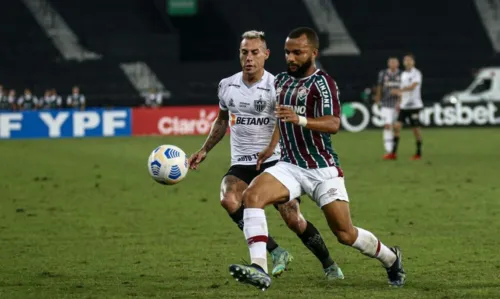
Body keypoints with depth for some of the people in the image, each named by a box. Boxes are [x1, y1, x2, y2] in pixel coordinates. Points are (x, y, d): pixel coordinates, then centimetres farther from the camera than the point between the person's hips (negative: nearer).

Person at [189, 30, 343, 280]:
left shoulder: (276, 87, -9)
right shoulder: (227, 86, 5)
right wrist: (204, 151, 16)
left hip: (274, 161, -3)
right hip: (241, 165, 3)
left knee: (293, 219, -11)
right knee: (228, 199, -28)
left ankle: (329, 265, 14)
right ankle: (276, 253, -16)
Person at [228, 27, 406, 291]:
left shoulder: (321, 83, -12)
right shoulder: (281, 80, 11)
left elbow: (333, 124, -26)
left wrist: (300, 120, -42)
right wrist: (272, 146, 19)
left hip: (323, 170, -6)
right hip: (290, 166, 6)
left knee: (345, 234, -1)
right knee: (252, 195, -23)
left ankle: (391, 259, 30)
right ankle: (259, 269, -32)